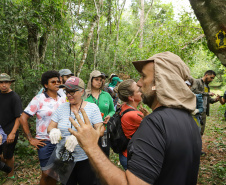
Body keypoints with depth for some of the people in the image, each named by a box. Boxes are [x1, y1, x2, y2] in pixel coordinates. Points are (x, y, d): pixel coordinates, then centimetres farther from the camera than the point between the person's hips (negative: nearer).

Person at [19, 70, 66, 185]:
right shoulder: (39, 99, -7)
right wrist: (30, 139, -9)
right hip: (45, 142, -4)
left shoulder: (63, 99, 5)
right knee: (46, 174, 5)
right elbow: (23, 118, -7)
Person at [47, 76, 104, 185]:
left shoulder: (92, 108, -7)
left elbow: (100, 131, -13)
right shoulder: (62, 108, 3)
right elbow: (50, 128, 6)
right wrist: (54, 131, -20)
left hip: (86, 159, -3)